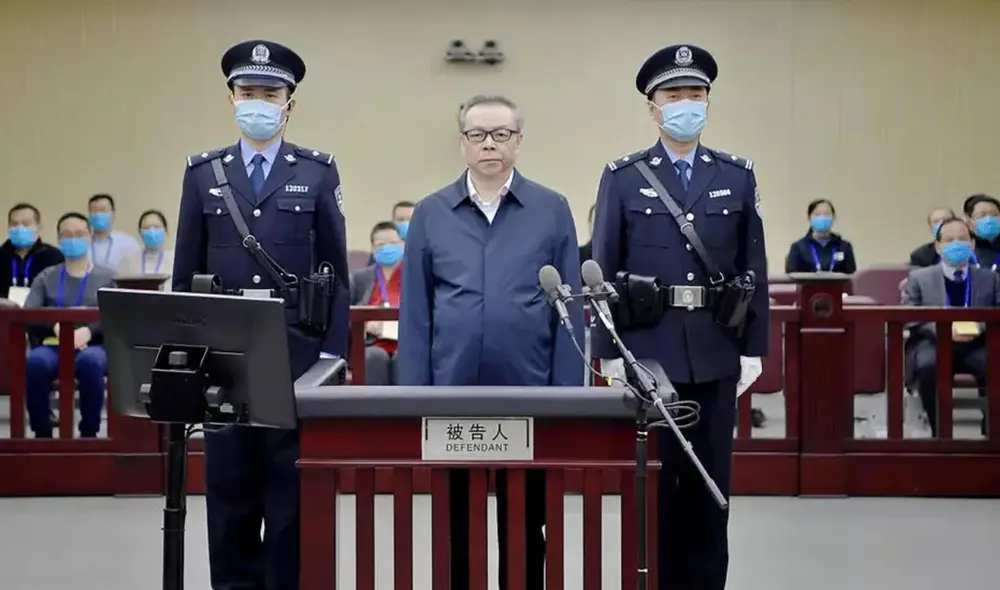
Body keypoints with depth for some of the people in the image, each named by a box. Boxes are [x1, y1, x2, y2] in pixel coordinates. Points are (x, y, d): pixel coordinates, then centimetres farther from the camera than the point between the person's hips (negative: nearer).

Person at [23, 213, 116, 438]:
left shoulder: (107, 277, 16)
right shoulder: (46, 277, 20)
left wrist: (88, 331, -20)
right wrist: (57, 327, -17)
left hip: (94, 346, -1)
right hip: (52, 345, 1)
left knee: (89, 362, -39)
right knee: (34, 361, -35)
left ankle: (89, 433, -26)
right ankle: (42, 433, -21)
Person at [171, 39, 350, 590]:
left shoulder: (318, 173, 3)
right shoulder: (203, 173, 8)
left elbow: (336, 272, 2)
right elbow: (186, 272, 9)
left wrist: (333, 355, -4)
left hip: (296, 354, -2)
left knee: (292, 489, 2)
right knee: (229, 487, 7)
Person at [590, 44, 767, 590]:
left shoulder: (738, 177, 8)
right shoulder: (622, 178, 2)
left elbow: (754, 270, 7)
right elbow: (603, 272, 0)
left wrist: (754, 350, 2)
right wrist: (608, 354, -5)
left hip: (716, 357, 2)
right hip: (647, 353, -2)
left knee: (711, 483, 7)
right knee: (651, 481, 4)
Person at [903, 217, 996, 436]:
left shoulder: (990, 278, 16)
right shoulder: (919, 277, 11)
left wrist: (982, 326, -14)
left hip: (976, 346, 2)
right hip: (933, 343, -1)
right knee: (928, 365, -38)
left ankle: (991, 427, -12)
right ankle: (939, 430, -21)